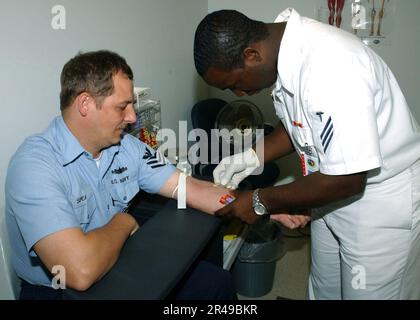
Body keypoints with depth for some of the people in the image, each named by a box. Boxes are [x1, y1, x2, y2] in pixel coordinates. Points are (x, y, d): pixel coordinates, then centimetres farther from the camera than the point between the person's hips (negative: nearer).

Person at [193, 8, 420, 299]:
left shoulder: (330, 65, -34)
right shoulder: (285, 47, -6)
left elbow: (346, 180, -30)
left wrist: (261, 202, -19)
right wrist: (252, 157, -5)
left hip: (382, 202, -7)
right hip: (334, 195, 8)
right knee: (324, 291, 21)